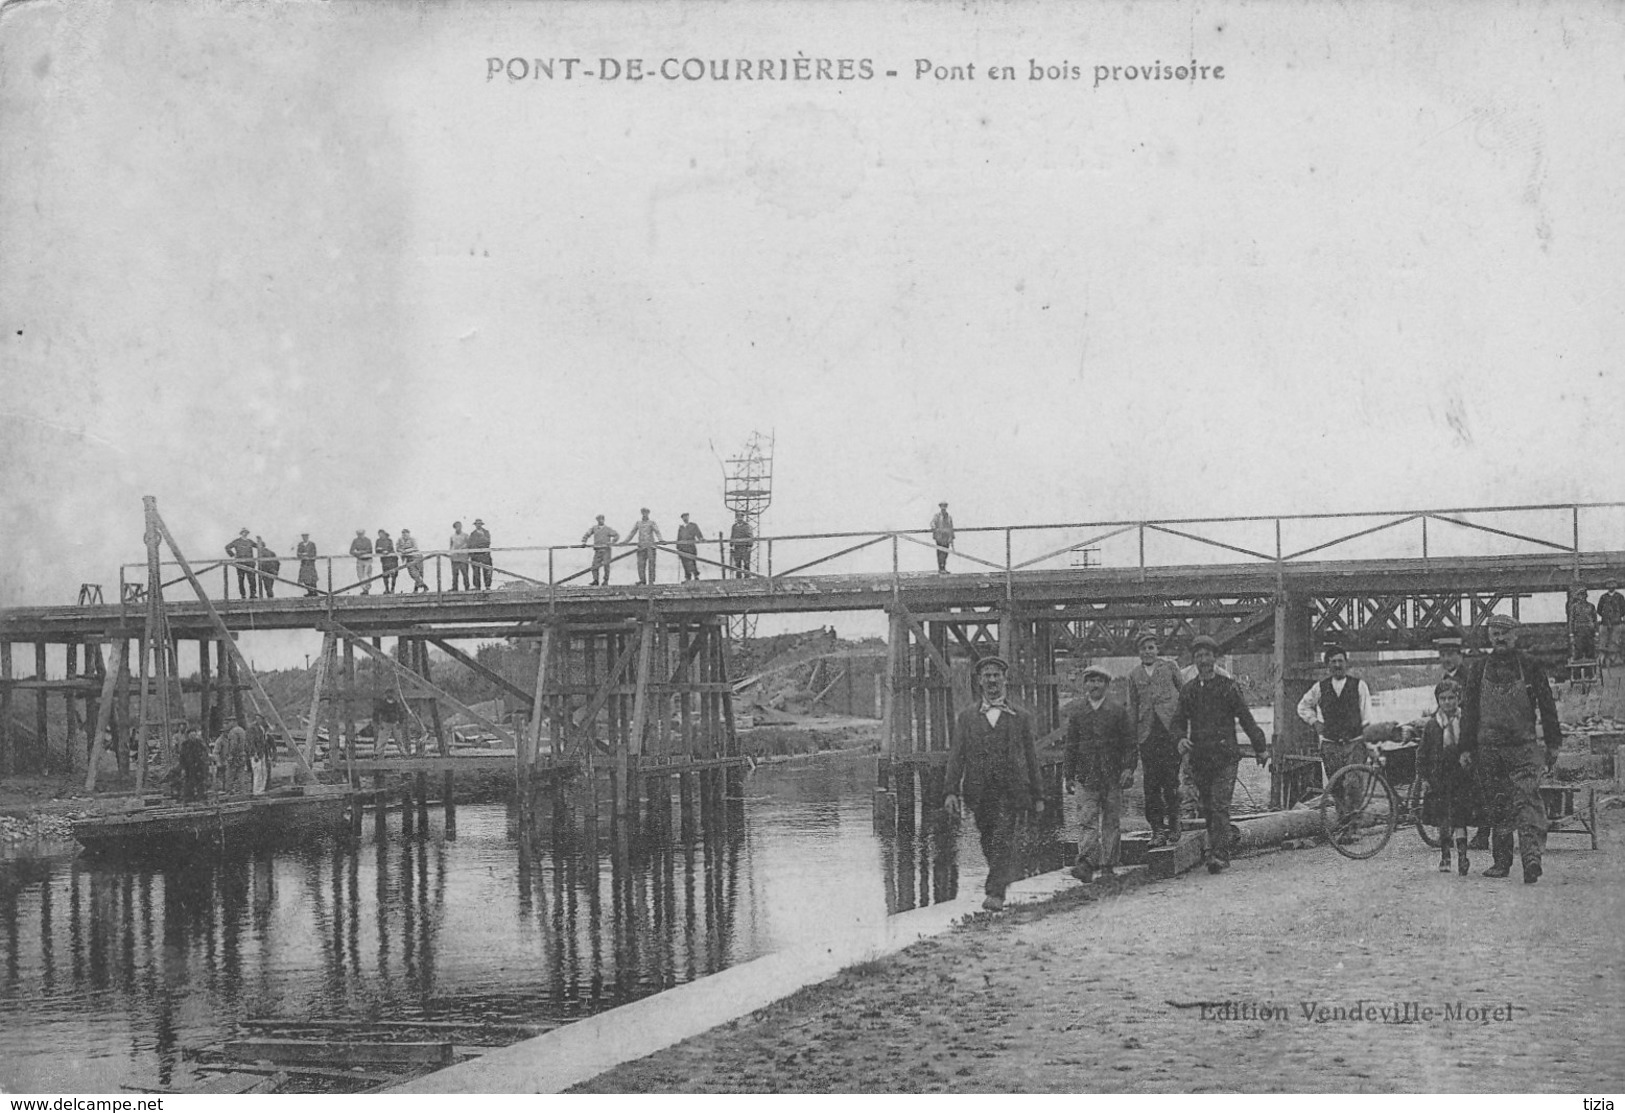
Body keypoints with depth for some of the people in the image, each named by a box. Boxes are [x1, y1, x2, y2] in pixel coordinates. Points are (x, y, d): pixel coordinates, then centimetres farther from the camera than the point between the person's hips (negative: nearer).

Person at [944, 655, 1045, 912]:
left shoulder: (1020, 717, 8)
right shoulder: (966, 718, 10)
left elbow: (1031, 758, 10)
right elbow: (957, 756, 5)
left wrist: (1037, 796, 8)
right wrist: (952, 792, -7)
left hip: (1011, 791, -2)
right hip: (980, 792, 2)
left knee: (1003, 841, -14)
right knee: (989, 845, 8)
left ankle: (996, 892, -18)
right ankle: (1011, 868, 32)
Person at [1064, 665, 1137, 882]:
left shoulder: (1118, 710, 3)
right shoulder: (1076, 712, 7)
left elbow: (1129, 743, 3)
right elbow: (1071, 745, 10)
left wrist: (1128, 768, -8)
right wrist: (1070, 775, 7)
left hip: (1113, 775, 0)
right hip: (1087, 775, 0)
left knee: (1111, 821, 5)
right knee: (1087, 820, -9)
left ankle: (1108, 864, 12)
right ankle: (1086, 863, -17)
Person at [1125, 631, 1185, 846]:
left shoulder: (1169, 666, 8)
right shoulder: (1134, 674, 14)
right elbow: (1132, 707, 15)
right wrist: (1132, 736, 9)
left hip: (1170, 729, -2)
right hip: (1147, 732, 2)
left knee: (1171, 778, -3)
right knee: (1151, 782, -1)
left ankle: (1173, 822, 8)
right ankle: (1158, 828, 2)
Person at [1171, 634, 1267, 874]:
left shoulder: (1228, 686, 1)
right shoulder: (1188, 689, 10)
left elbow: (1245, 718, 5)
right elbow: (1179, 720, 13)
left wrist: (1259, 748, 7)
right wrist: (1181, 738, -9)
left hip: (1225, 757, -4)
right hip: (1199, 757, 4)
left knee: (1220, 806, -14)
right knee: (1208, 808, 8)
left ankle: (1219, 854, -18)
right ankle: (1218, 852, 17)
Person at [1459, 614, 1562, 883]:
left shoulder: (1530, 666, 2)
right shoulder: (1480, 669, 7)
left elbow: (1547, 706, 5)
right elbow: (1469, 710, 10)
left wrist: (1553, 743, 3)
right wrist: (1467, 748, 6)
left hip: (1524, 747, -2)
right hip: (1489, 747, 2)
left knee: (1527, 800, -13)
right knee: (1497, 807, 4)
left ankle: (1532, 857, -17)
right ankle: (1501, 861, 10)